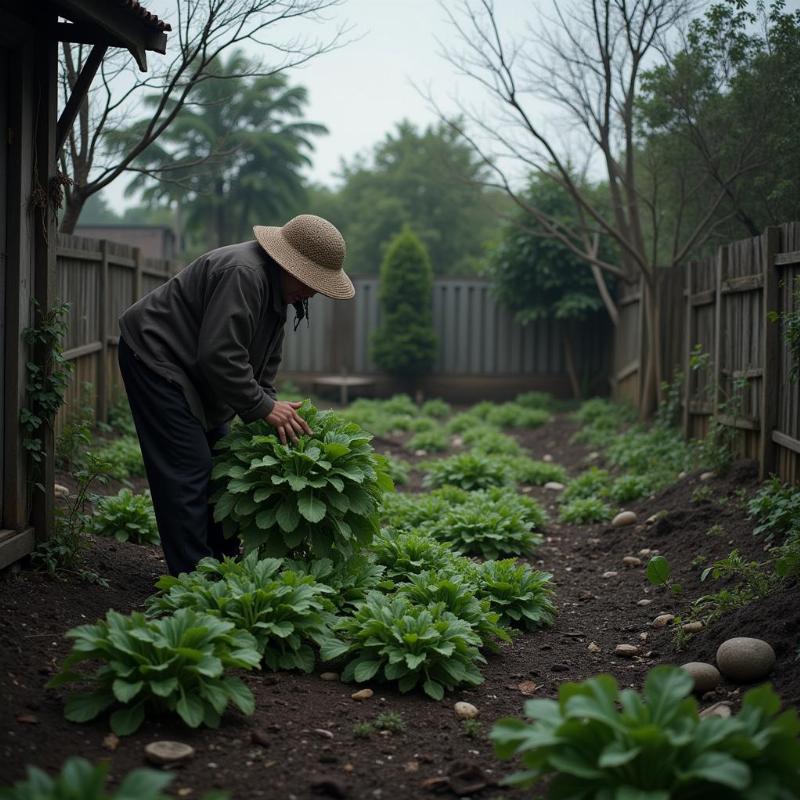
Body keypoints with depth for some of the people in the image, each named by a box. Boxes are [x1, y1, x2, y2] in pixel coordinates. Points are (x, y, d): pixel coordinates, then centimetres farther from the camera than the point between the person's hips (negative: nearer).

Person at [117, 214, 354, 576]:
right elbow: (219, 355, -31)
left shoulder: (276, 288, 6)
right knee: (188, 469, -13)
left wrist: (272, 412, 1)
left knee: (218, 463, 13)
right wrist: (263, 407, -23)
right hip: (153, 354, -11)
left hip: (190, 370, 11)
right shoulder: (243, 274, -27)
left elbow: (263, 362, 12)